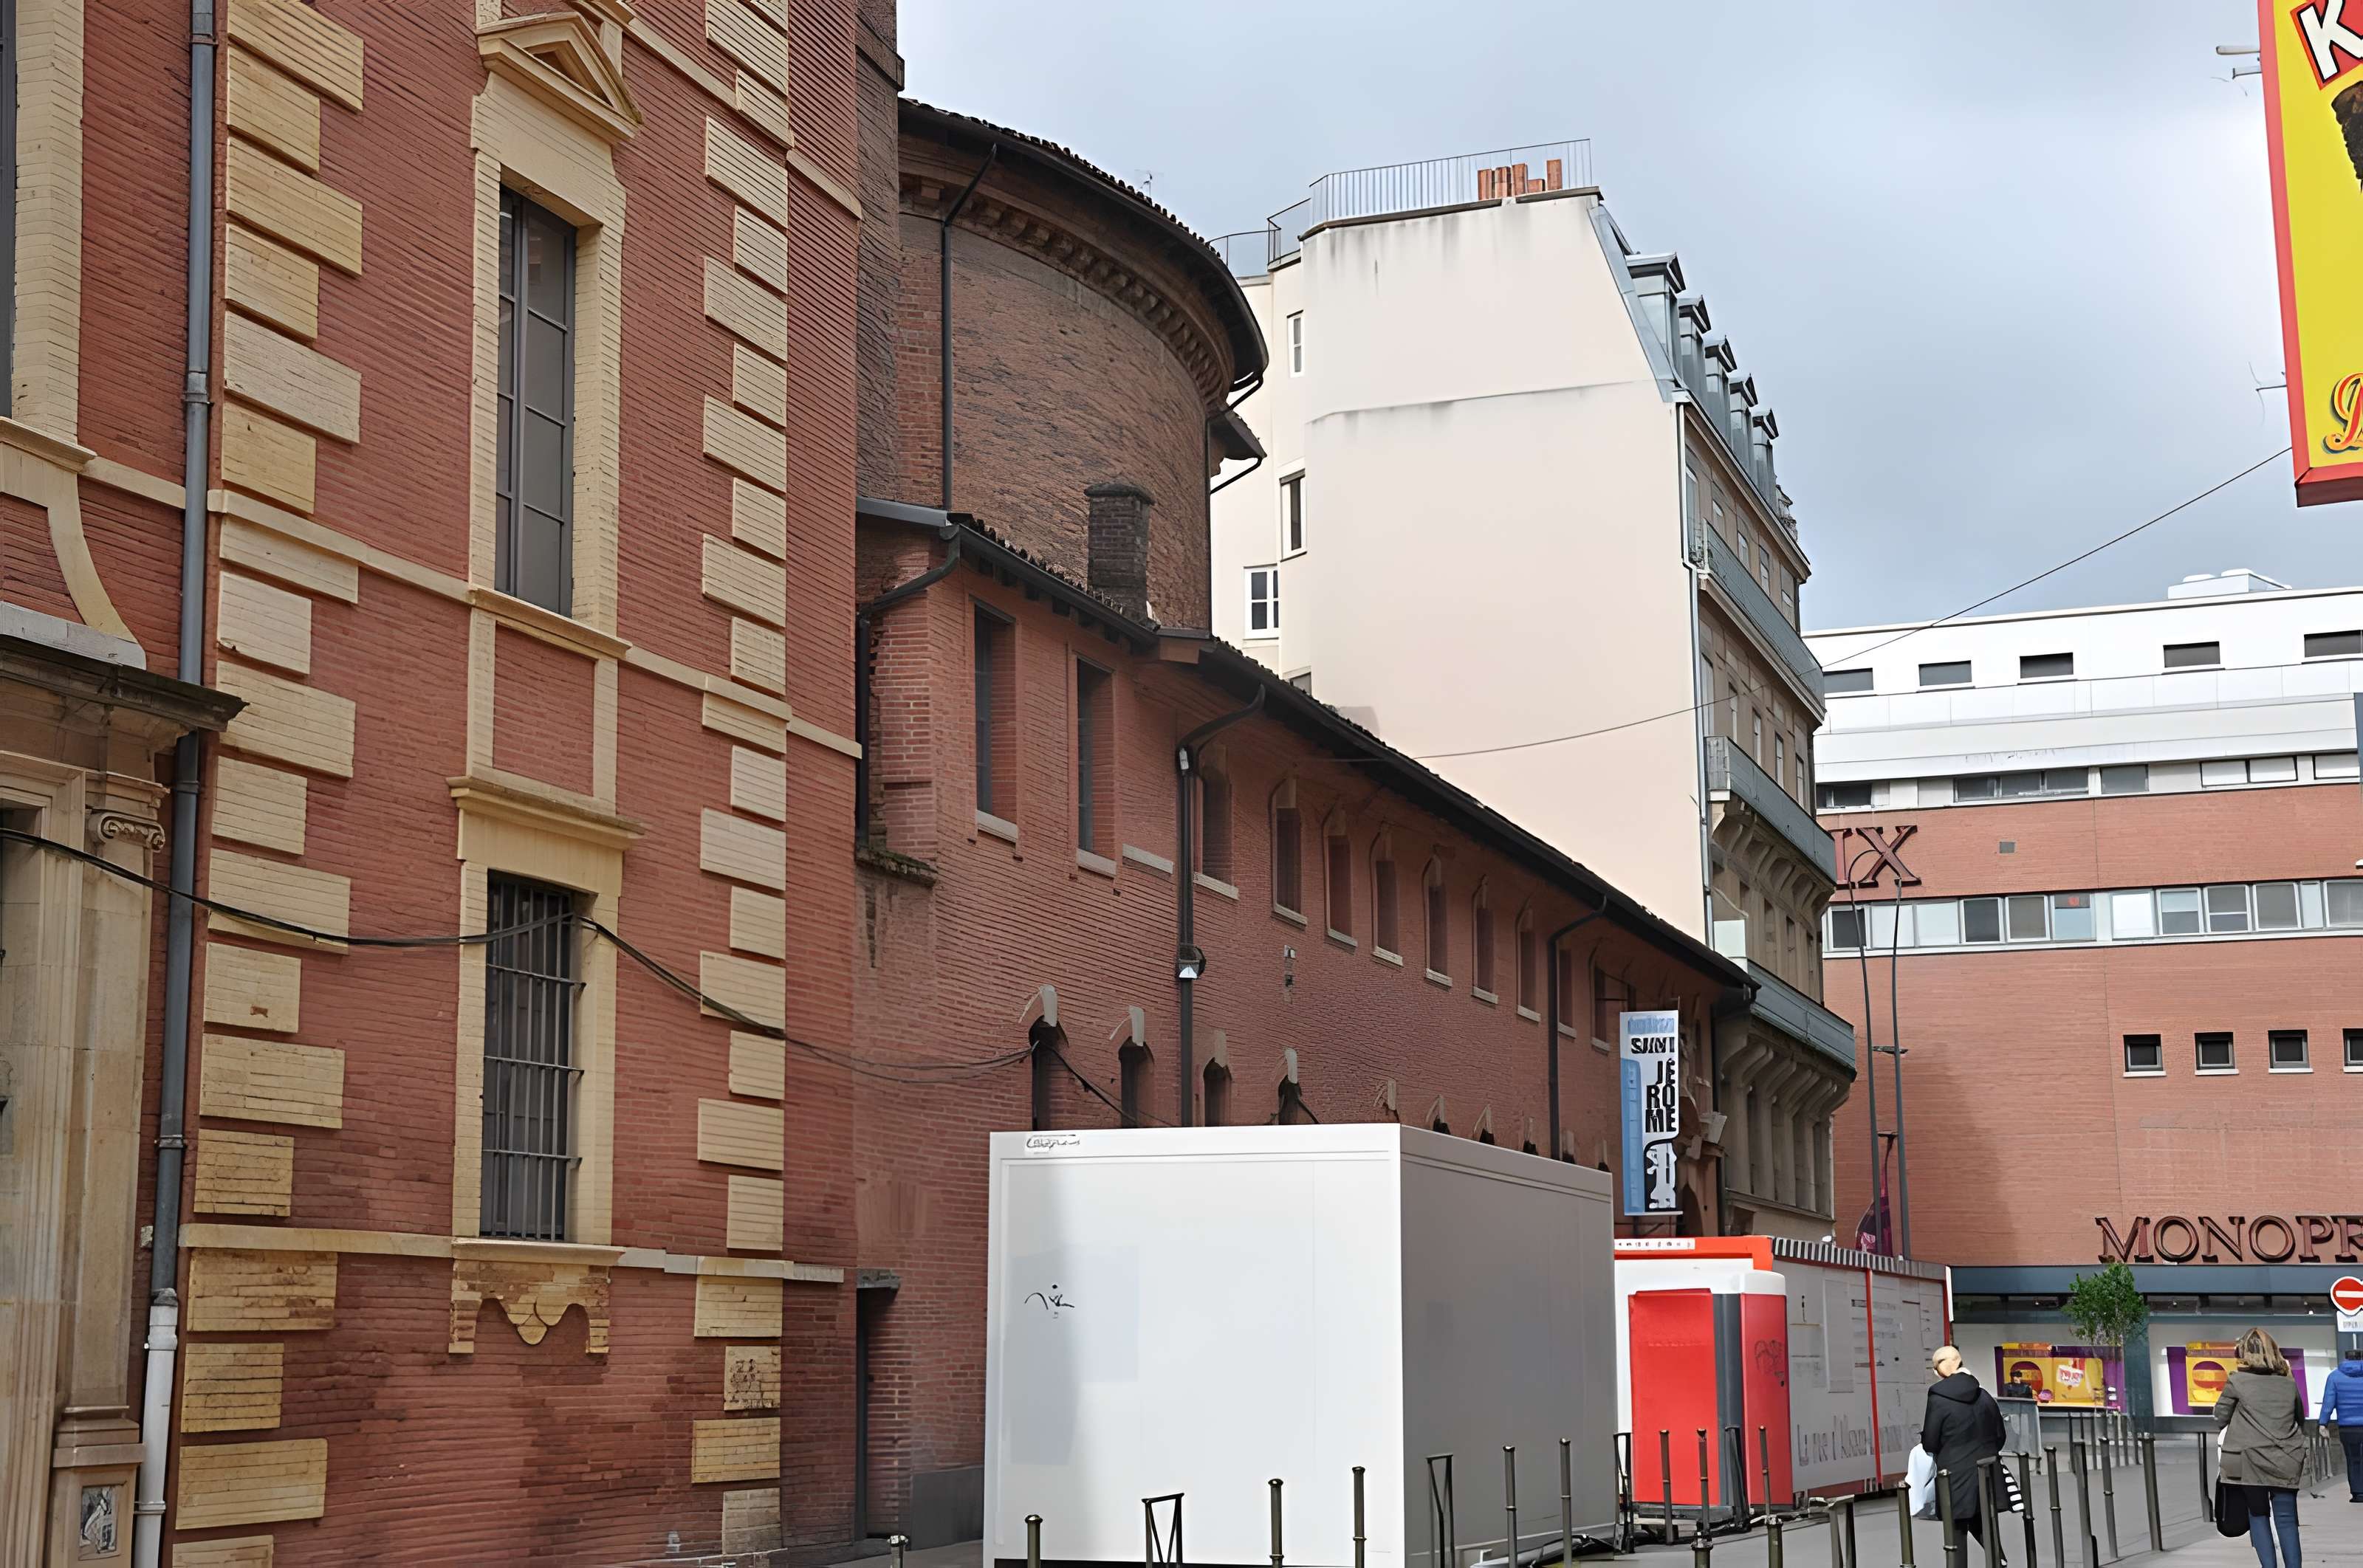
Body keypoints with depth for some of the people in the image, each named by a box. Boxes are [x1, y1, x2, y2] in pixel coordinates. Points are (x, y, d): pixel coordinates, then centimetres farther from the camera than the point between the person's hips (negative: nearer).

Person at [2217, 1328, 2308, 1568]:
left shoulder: (2237, 1381, -3)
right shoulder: (2289, 1383, 9)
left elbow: (2220, 1418, 5)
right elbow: (2301, 1420, 20)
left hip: (2252, 1460, -2)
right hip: (2287, 1461, 2)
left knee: (2258, 1515, 8)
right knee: (2286, 1519, 3)